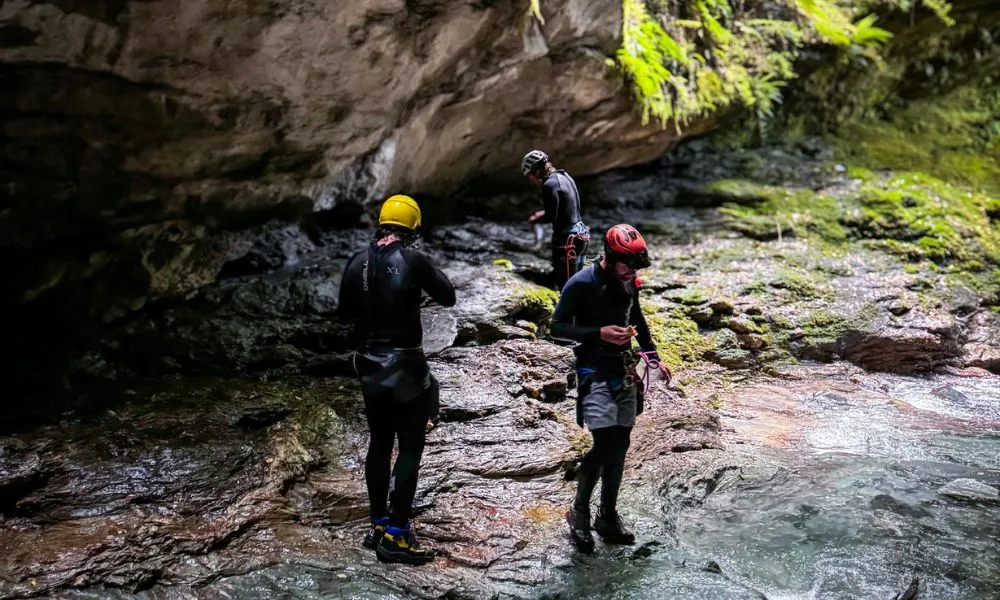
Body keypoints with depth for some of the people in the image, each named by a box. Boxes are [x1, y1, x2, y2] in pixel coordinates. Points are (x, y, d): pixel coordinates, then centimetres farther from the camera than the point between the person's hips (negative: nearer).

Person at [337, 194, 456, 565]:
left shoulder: (356, 263, 2)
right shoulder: (413, 261, -14)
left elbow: (345, 315, 10)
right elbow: (448, 298, -2)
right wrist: (430, 275, 12)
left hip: (369, 365, 6)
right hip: (405, 366, -6)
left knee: (379, 443, 17)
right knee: (410, 448, 2)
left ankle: (378, 525, 26)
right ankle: (396, 535, 2)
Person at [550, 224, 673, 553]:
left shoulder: (628, 283, 4)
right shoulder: (581, 284, -15)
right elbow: (558, 327, -13)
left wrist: (653, 356, 13)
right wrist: (600, 333, -23)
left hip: (624, 373, 6)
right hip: (595, 374, -6)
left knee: (620, 445, 7)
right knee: (604, 445, -12)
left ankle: (608, 517, 21)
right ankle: (579, 512, 9)